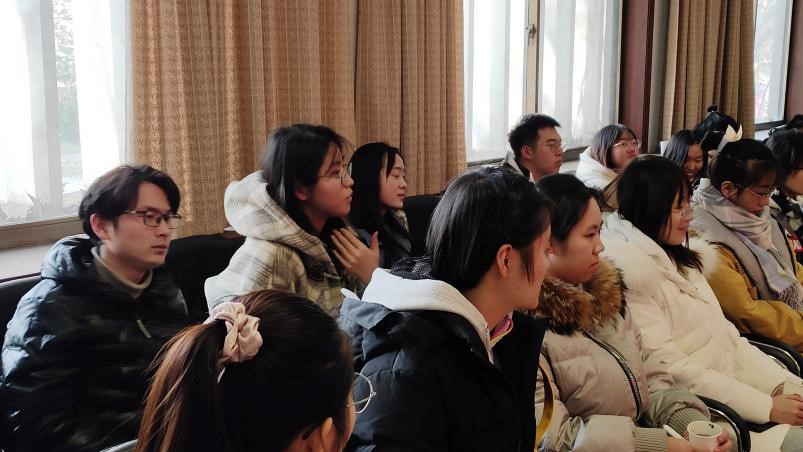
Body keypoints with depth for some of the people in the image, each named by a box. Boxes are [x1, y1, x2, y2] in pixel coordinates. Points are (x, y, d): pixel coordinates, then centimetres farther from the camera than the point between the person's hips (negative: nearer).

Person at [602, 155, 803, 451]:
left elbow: (723, 331, 11)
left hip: (736, 381, 8)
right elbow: (671, 369, -19)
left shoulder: (680, 257, 12)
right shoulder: (629, 273, -16)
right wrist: (767, 407, -18)